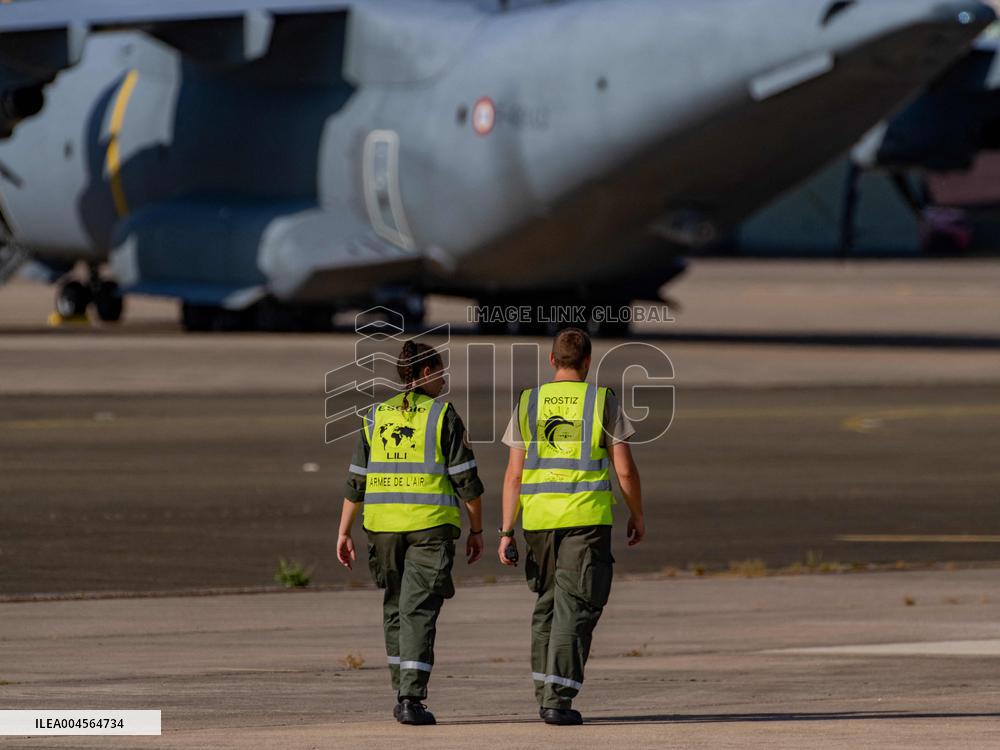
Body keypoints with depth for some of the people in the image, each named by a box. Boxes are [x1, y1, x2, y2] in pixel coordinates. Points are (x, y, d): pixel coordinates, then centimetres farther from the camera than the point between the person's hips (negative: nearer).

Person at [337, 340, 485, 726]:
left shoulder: (376, 417, 8)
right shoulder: (442, 415, -3)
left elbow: (356, 482, 8)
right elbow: (466, 479, -5)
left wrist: (344, 533, 12)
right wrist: (477, 530, 4)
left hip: (383, 525, 4)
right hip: (431, 524, -4)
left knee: (397, 607, 17)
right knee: (419, 611, -6)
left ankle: (404, 694, 22)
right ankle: (411, 699, -15)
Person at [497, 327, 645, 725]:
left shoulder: (528, 403, 5)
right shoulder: (601, 401, -1)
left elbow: (514, 473, 2)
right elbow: (625, 469, -2)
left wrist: (507, 531, 4)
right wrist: (637, 515, 12)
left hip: (539, 519, 3)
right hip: (587, 520, -3)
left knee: (547, 603, 18)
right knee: (574, 608, -4)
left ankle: (545, 692, 21)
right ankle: (558, 699, -13)